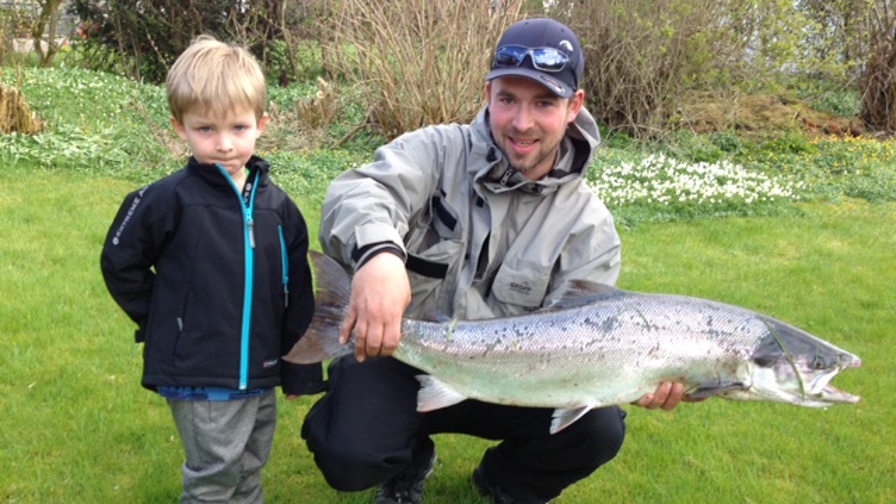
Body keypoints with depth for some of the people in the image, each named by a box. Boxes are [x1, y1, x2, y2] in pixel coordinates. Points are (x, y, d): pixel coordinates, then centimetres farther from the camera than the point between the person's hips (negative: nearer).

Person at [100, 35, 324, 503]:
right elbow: (120, 264, -1)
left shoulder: (277, 205, 2)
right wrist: (160, 321, -1)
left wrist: (300, 371, 7)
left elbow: (297, 295, 6)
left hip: (261, 376, 5)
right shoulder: (169, 199, -12)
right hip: (200, 379, -5)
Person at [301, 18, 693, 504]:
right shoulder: (438, 151, -11)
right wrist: (378, 252, -57)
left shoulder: (588, 226, -6)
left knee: (597, 426, -23)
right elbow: (360, 192, -31)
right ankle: (408, 461, 12)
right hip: (393, 356, -1)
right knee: (348, 456, -29)